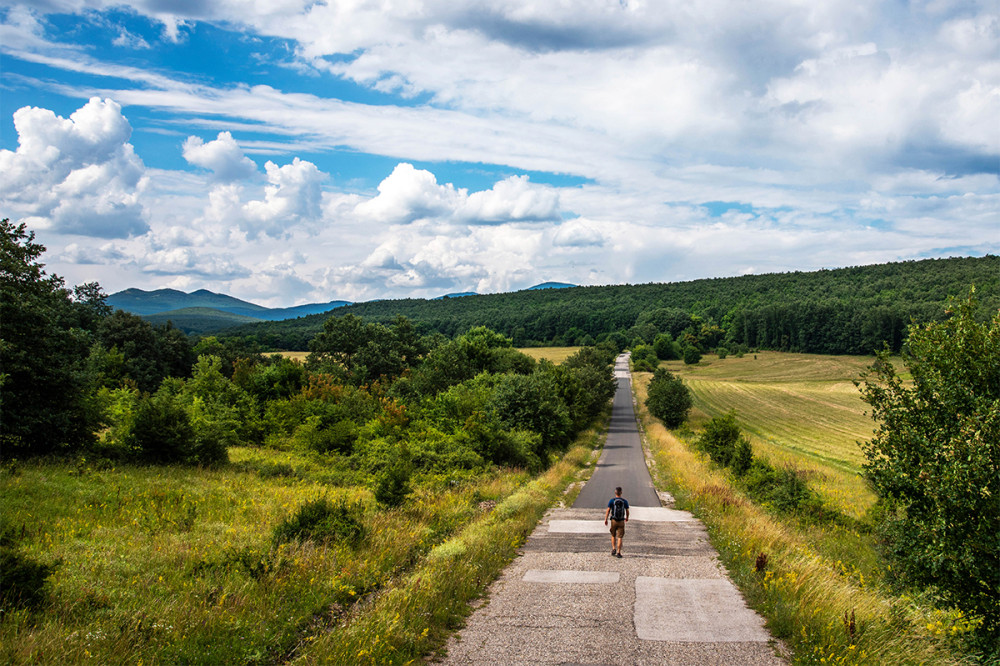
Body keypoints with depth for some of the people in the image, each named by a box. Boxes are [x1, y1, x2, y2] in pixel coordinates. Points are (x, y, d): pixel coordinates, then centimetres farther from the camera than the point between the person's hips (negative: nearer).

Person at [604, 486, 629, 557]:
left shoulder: (611, 500, -5)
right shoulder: (625, 501, -2)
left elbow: (608, 510, -9)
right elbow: (627, 511, 6)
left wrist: (605, 519, -6)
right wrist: (627, 518, 24)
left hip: (613, 520, 0)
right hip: (621, 521, 0)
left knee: (613, 535, 19)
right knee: (619, 537, 1)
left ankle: (613, 549, 8)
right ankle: (618, 552, -4)